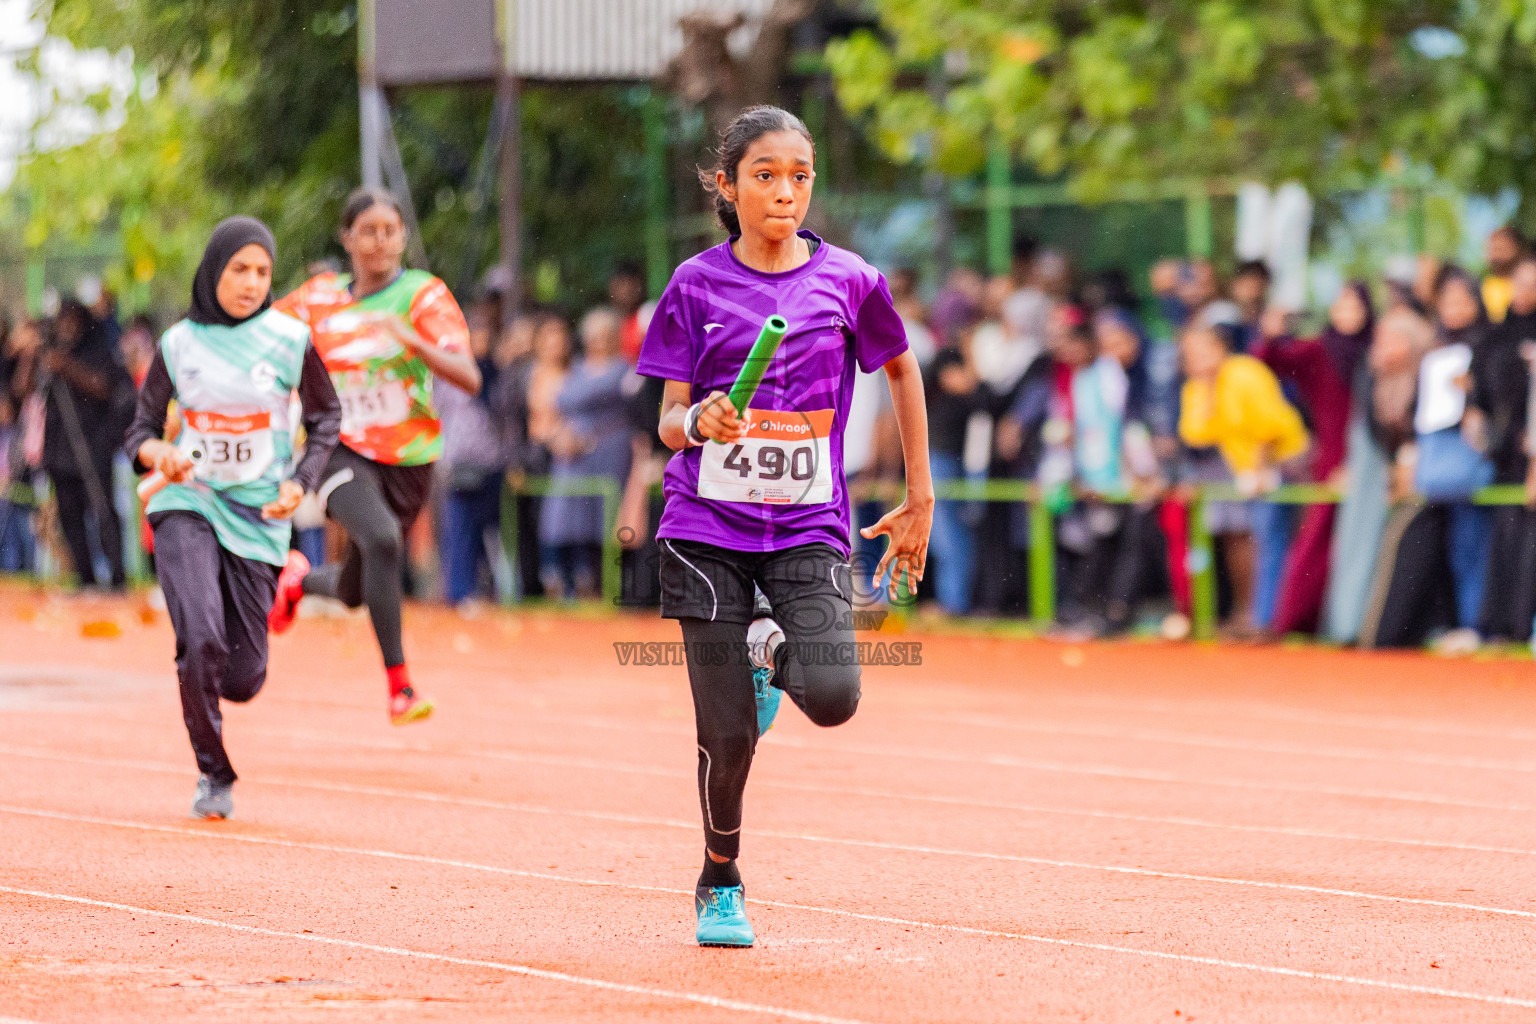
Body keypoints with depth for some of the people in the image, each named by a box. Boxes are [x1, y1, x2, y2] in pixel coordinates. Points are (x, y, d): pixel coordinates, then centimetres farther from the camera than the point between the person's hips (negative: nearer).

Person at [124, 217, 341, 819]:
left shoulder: (291, 340, -4)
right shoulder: (178, 344, -2)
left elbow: (326, 418, 8)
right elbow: (141, 431, 5)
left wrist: (300, 482, -7)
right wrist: (157, 452, -18)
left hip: (259, 515, 1)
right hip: (188, 504, 0)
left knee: (243, 679, -1)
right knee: (201, 642, -23)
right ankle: (213, 775, -3)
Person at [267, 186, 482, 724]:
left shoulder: (424, 295, -8)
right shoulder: (321, 297, 1)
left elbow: (469, 379, -20)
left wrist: (412, 340, -34)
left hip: (408, 459, 1)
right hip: (344, 453, -1)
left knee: (354, 593, 13)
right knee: (382, 540, -32)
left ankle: (301, 579, 50)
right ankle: (399, 686, -26)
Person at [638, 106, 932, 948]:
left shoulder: (847, 280, 2)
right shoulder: (696, 285, 0)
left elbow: (900, 368, 19)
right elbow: (669, 422, 2)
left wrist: (920, 497, 17)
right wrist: (699, 420, -23)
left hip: (808, 527, 1)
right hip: (708, 528, -1)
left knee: (833, 698, -21)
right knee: (728, 736, -4)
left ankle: (777, 656, 17)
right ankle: (719, 885, 24)